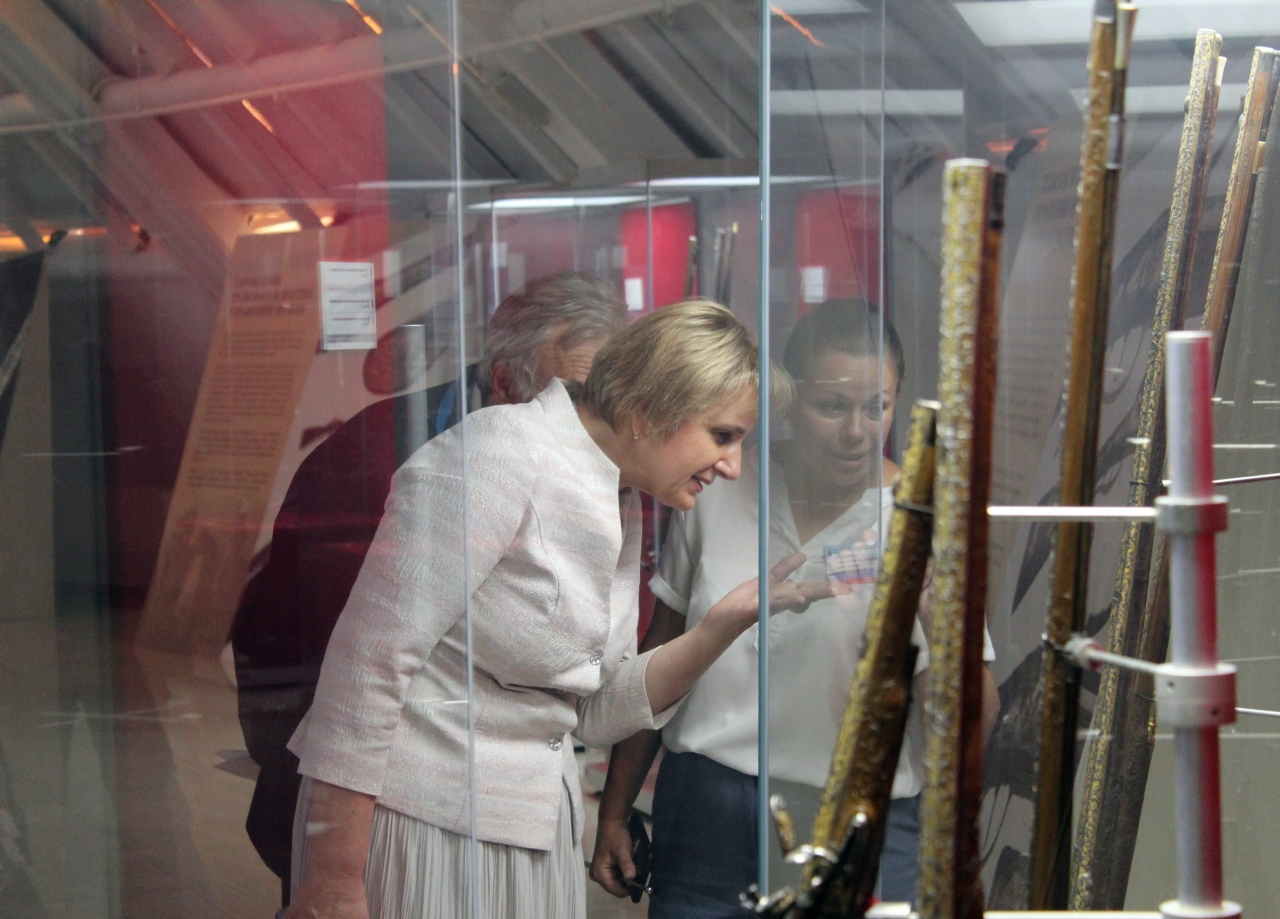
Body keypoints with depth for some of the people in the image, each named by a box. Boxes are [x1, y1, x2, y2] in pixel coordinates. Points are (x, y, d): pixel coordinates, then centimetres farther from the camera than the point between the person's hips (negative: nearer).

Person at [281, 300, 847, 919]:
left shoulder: (622, 508, 9)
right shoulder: (503, 453, -17)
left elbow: (599, 713, 10)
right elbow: (370, 657, -21)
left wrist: (728, 620, -3)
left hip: (534, 828, 8)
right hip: (422, 817, -8)